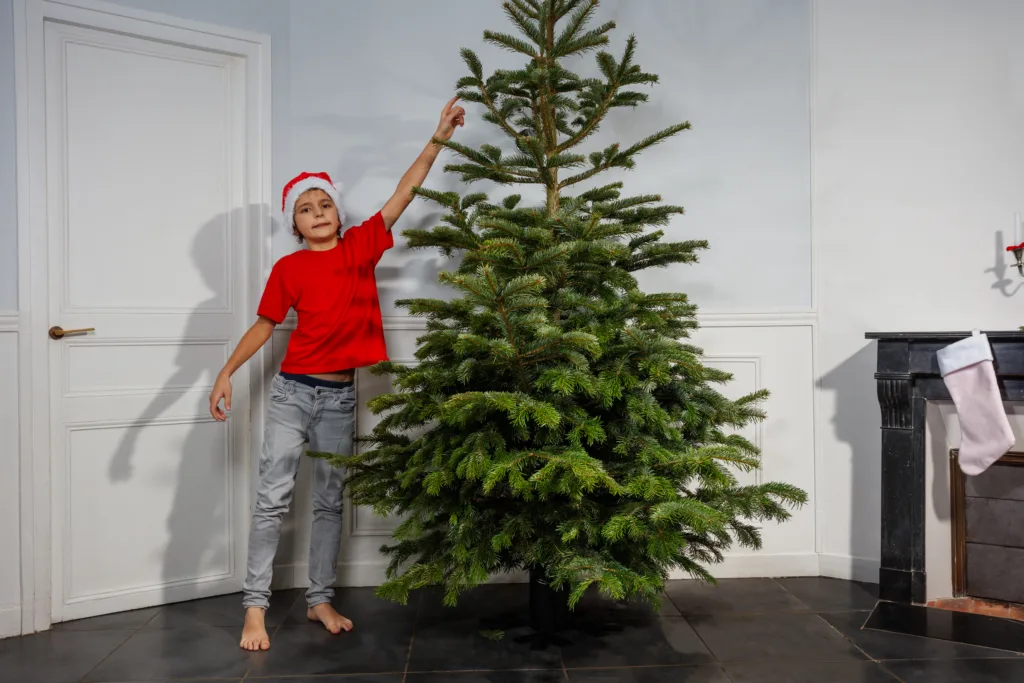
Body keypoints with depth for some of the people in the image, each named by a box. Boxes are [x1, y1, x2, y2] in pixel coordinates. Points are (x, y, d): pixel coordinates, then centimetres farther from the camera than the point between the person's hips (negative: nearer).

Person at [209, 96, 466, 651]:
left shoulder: (361, 246, 0)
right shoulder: (288, 269, -3)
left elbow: (403, 193, -3)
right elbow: (264, 325, 6)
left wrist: (439, 138, -7)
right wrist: (227, 372, -1)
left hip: (340, 397, 2)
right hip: (292, 392, -2)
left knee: (330, 501, 11)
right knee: (273, 497, -2)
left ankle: (320, 600, 22)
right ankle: (255, 607, 7)